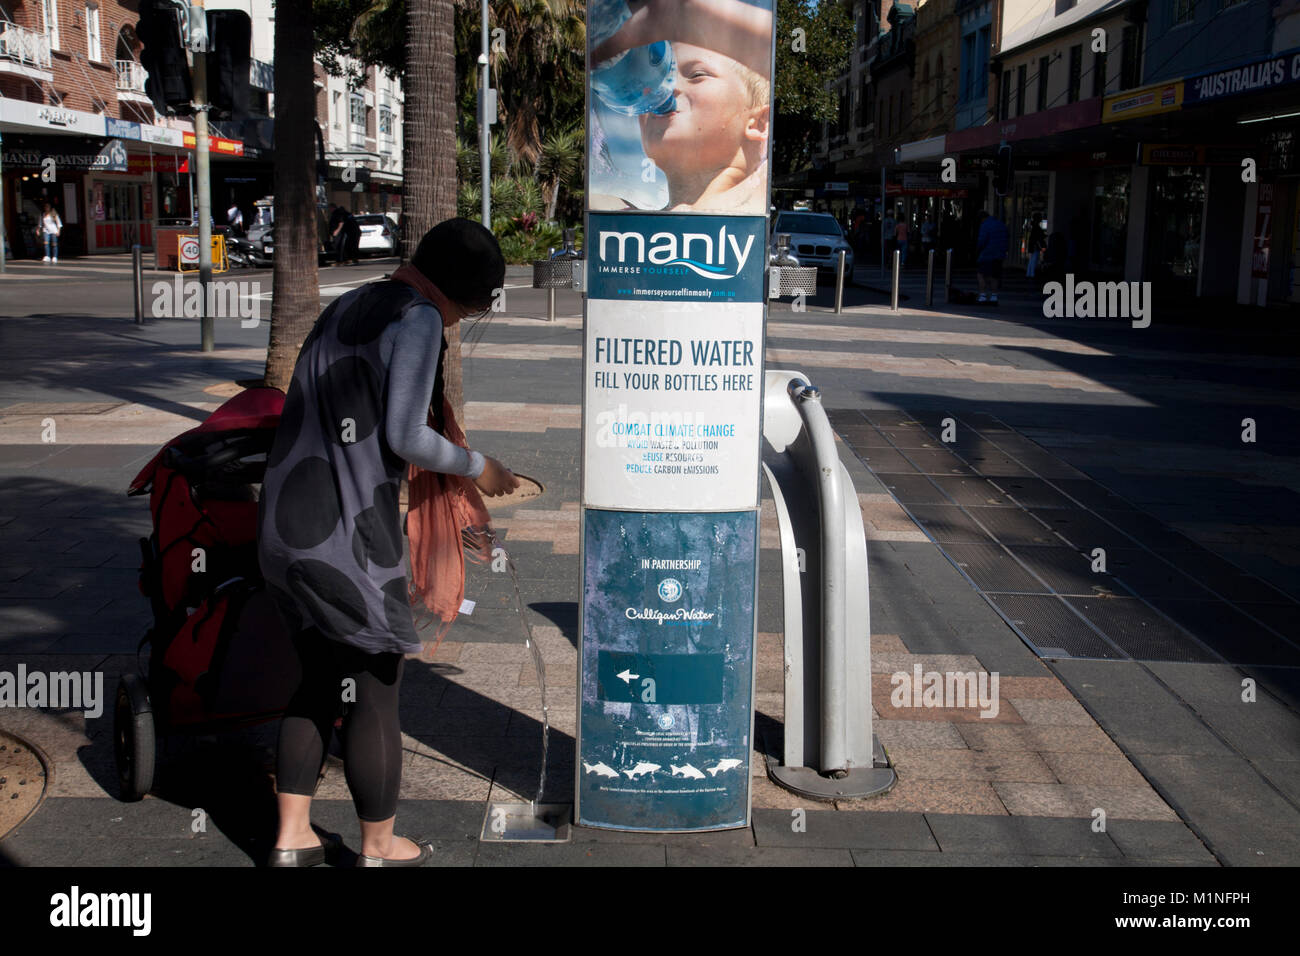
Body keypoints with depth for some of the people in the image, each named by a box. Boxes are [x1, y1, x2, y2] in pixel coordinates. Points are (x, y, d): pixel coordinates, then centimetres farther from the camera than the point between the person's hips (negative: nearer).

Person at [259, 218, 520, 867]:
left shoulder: (345, 310, 18)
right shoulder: (417, 320, -10)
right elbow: (405, 436, -16)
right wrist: (476, 467, 2)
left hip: (285, 522, 9)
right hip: (350, 535, -9)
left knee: (321, 682, 20)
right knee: (377, 692, 7)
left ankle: (291, 836, 26)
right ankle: (379, 846, 21)